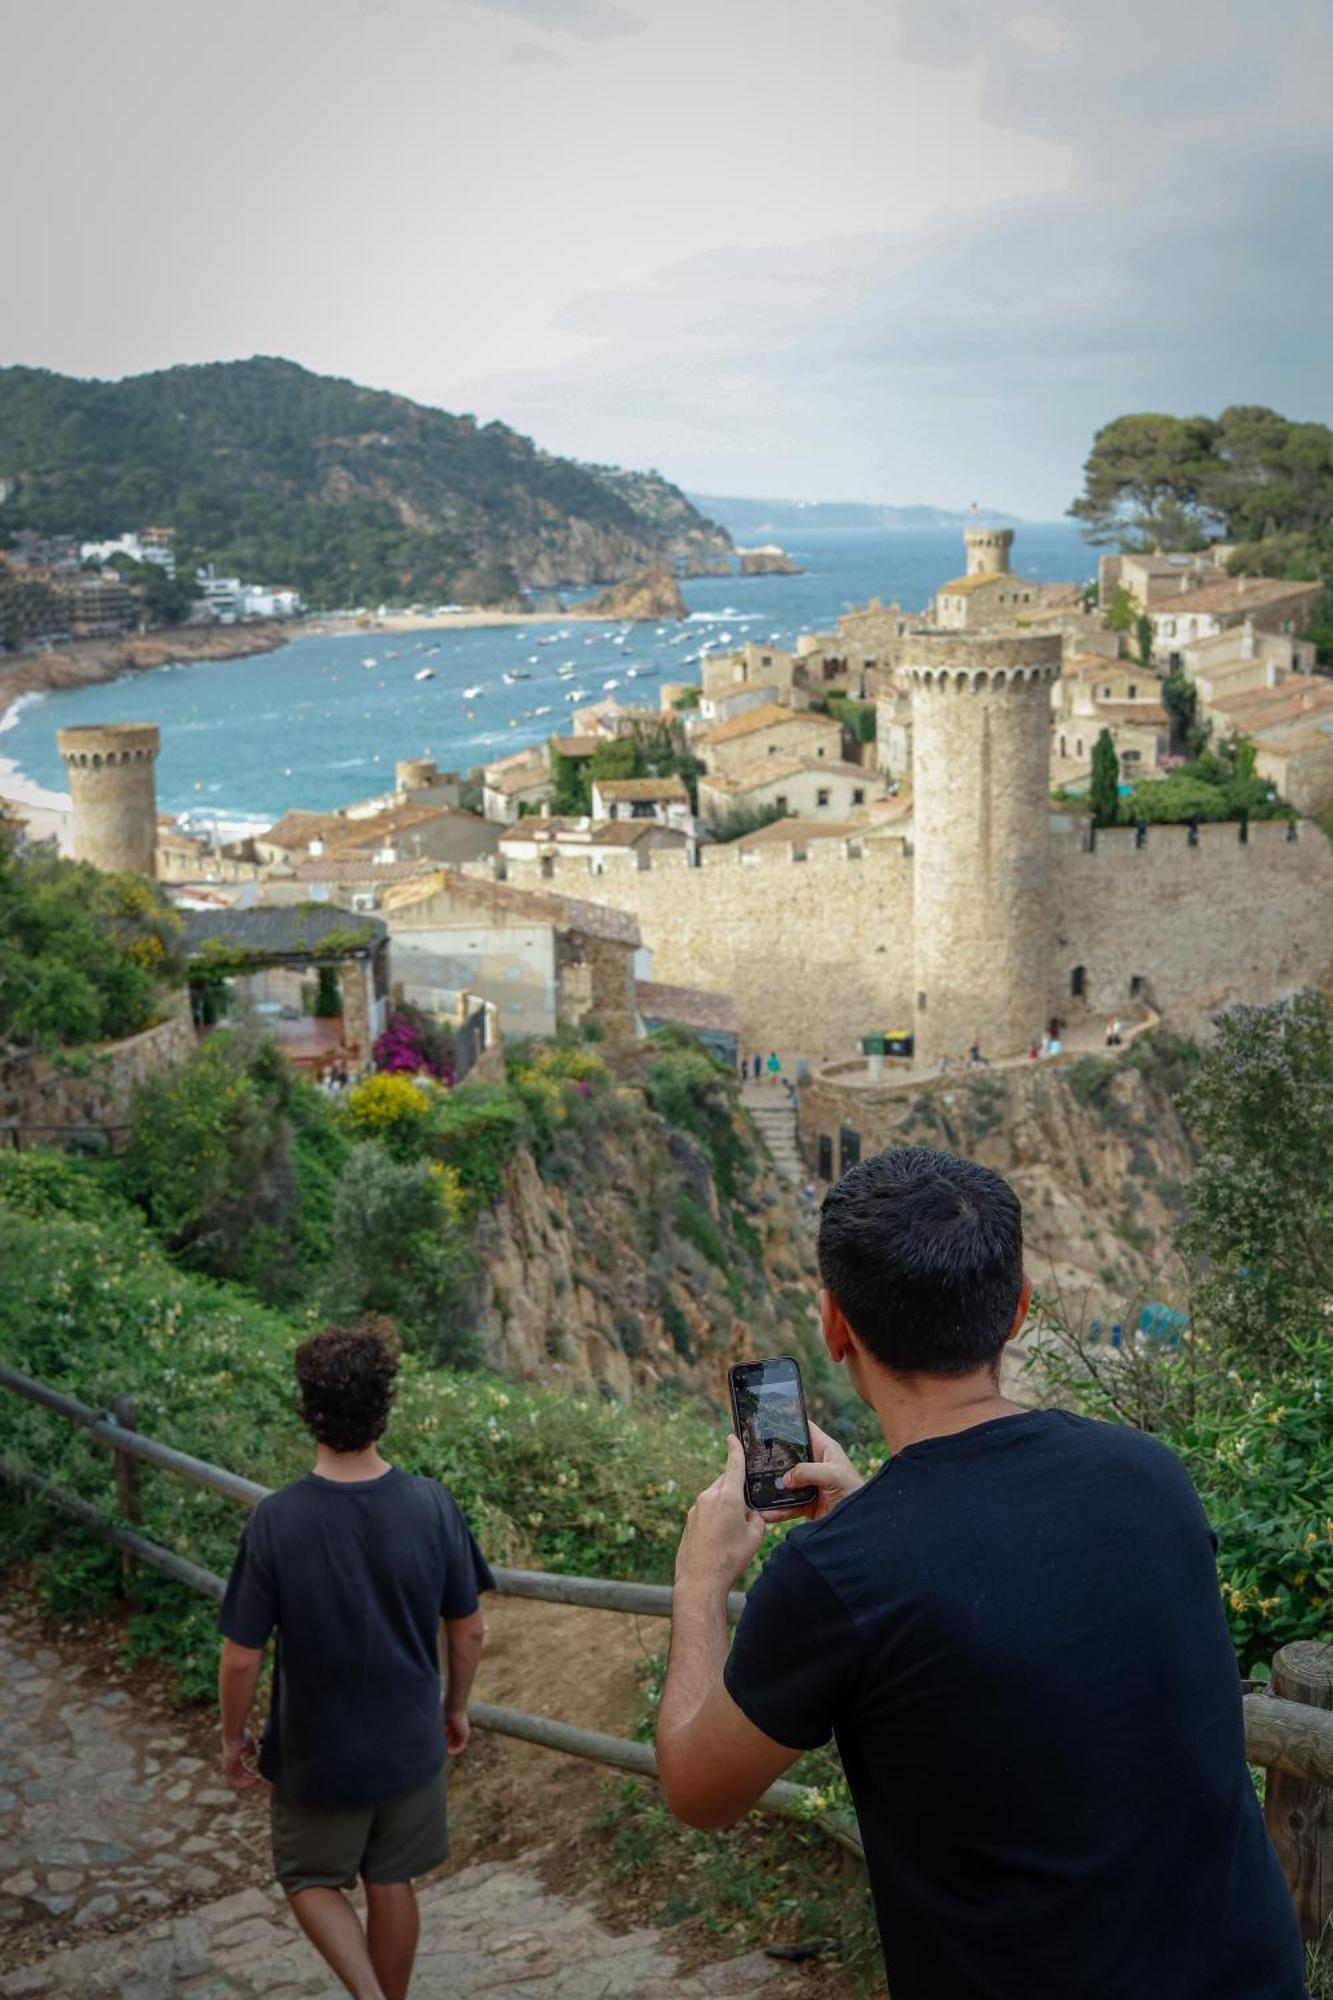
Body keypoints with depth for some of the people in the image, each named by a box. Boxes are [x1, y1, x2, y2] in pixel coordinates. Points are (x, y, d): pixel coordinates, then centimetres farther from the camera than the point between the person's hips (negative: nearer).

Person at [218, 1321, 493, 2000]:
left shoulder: (276, 1522, -24)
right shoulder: (433, 1506, -17)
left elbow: (241, 1657, -16)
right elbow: (468, 1631, -5)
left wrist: (233, 1738, 2)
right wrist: (456, 1708, 13)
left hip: (316, 1753, -2)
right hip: (409, 1744, 2)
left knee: (312, 1880, 21)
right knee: (391, 1885, 22)